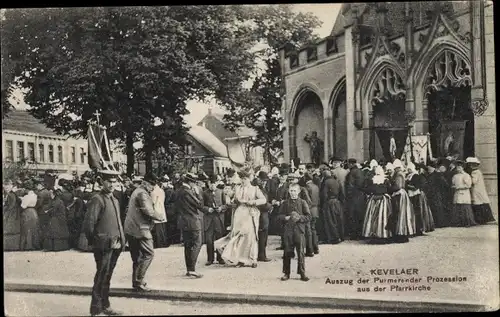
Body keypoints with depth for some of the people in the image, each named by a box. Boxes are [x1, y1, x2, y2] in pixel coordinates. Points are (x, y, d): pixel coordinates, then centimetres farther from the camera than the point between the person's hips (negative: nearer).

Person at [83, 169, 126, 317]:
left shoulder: (114, 200, 15)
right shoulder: (97, 199, -13)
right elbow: (88, 224, -17)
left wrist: (121, 241, 12)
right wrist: (94, 241, -7)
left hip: (115, 246, 8)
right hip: (103, 246, -8)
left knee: (107, 277, 18)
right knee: (101, 278, -1)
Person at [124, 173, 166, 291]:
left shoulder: (137, 191, 20)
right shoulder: (142, 194, -13)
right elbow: (148, 211, -19)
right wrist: (161, 217, -5)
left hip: (130, 229, 11)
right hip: (140, 229, -11)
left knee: (137, 257, 14)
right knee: (148, 254, -8)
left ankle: (136, 282, 18)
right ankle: (138, 282, -8)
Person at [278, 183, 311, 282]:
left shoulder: (302, 202, 3)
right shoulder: (285, 203, 8)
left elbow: (308, 217, 1)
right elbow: (280, 215, 9)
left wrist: (299, 217, -14)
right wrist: (286, 218, -10)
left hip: (299, 230, -1)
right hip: (288, 230, 1)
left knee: (300, 252, 0)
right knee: (287, 252, 4)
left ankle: (302, 273, 8)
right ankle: (286, 273, 14)